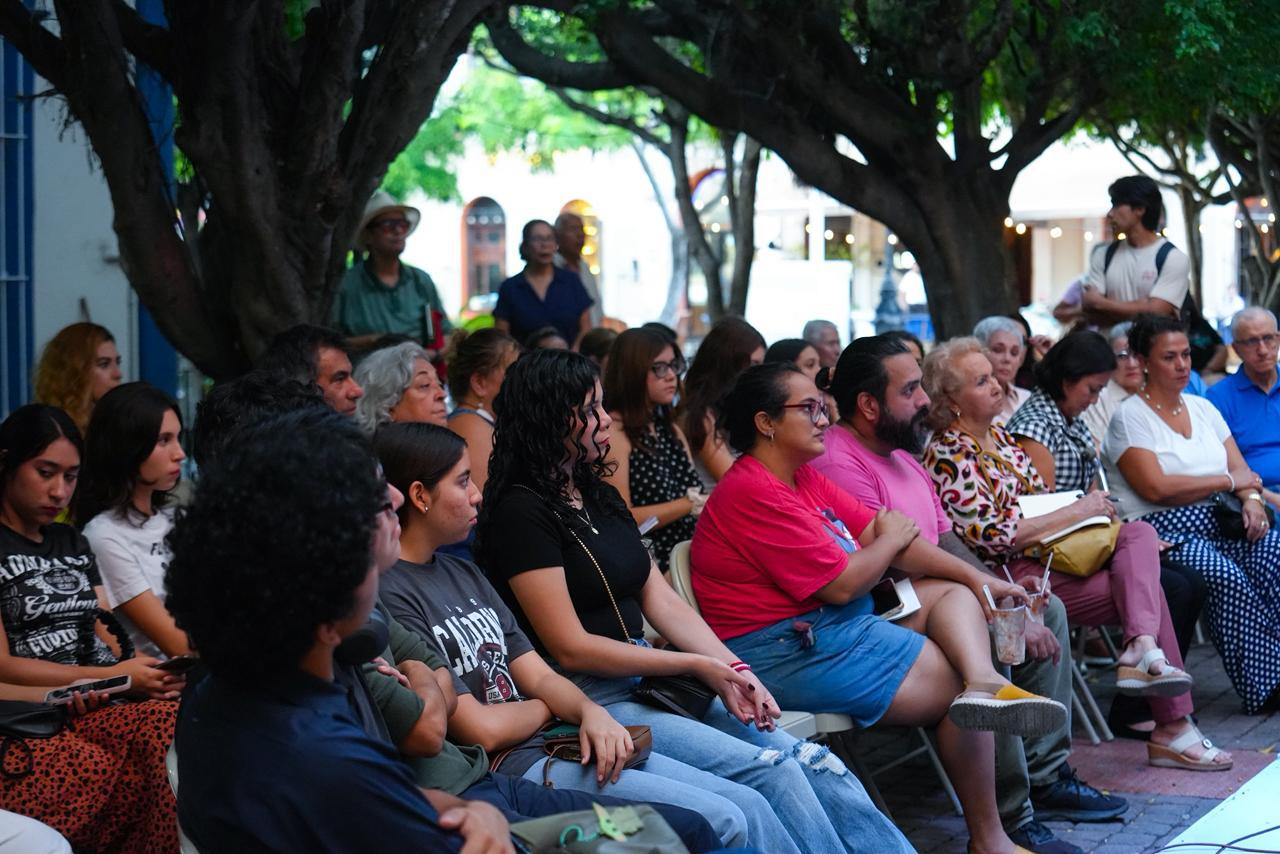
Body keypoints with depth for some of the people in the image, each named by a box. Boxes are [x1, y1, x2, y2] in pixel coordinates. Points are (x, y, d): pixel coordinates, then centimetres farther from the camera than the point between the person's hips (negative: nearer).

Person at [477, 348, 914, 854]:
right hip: (588, 698, -8)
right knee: (772, 773, -23)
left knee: (812, 764, -10)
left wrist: (734, 674, -4)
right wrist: (698, 666, -11)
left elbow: (663, 602, 12)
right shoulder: (522, 512, -11)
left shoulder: (600, 497, 16)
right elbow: (570, 647, -14)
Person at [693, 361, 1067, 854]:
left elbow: (880, 532, 10)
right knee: (953, 687, -10)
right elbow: (841, 584, -17)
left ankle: (984, 682, -30)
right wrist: (891, 541, 3)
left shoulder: (804, 479, 15)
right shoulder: (754, 494, -18)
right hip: (788, 652, -11)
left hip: (834, 625, 11)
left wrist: (975, 577, 1)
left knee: (952, 591, 3)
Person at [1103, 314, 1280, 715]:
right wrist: (1229, 481, -5)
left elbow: (1241, 469, 16)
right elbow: (1156, 488, -13)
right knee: (1225, 576, -33)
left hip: (1219, 524, 6)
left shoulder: (1202, 408, 19)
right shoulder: (1130, 417, -1)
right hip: (1162, 530, -6)